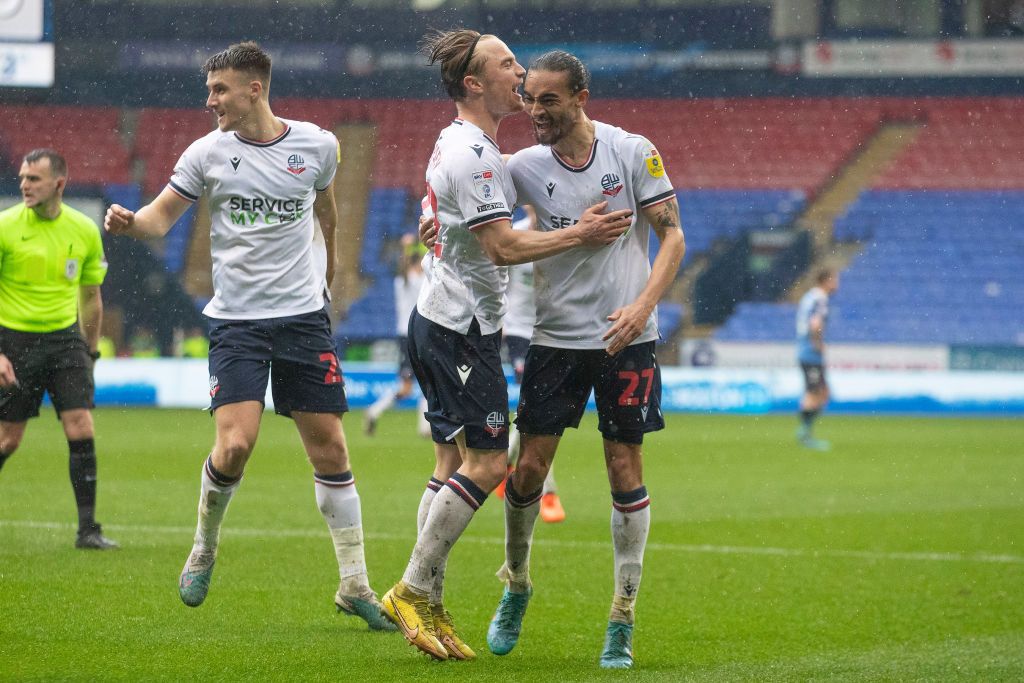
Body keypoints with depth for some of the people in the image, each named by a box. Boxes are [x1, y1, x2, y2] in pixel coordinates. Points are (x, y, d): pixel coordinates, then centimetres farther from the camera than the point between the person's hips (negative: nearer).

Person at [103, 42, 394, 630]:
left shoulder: (317, 145, 1)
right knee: (235, 445, -17)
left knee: (330, 449, 1)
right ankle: (205, 546, 12)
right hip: (237, 319, -1)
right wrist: (130, 222, -22)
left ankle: (355, 586, 11)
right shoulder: (209, 153, -2)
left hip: (304, 316, 1)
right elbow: (162, 216, 1)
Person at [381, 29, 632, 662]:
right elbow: (503, 246, -21)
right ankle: (413, 590, -6)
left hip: (440, 320, 10)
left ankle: (428, 608, 8)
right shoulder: (471, 154, -18)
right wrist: (579, 234, -13)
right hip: (462, 329, -10)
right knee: (486, 462, -8)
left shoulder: (460, 145, 15)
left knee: (454, 462, 9)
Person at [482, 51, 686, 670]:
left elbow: (673, 235, -3)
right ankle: (516, 586, 24)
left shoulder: (633, 152, -7)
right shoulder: (525, 166, -2)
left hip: (626, 339, -2)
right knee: (529, 467, -1)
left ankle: (623, 619, 6)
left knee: (625, 468, -2)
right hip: (555, 336, 2)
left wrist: (642, 306, -16)